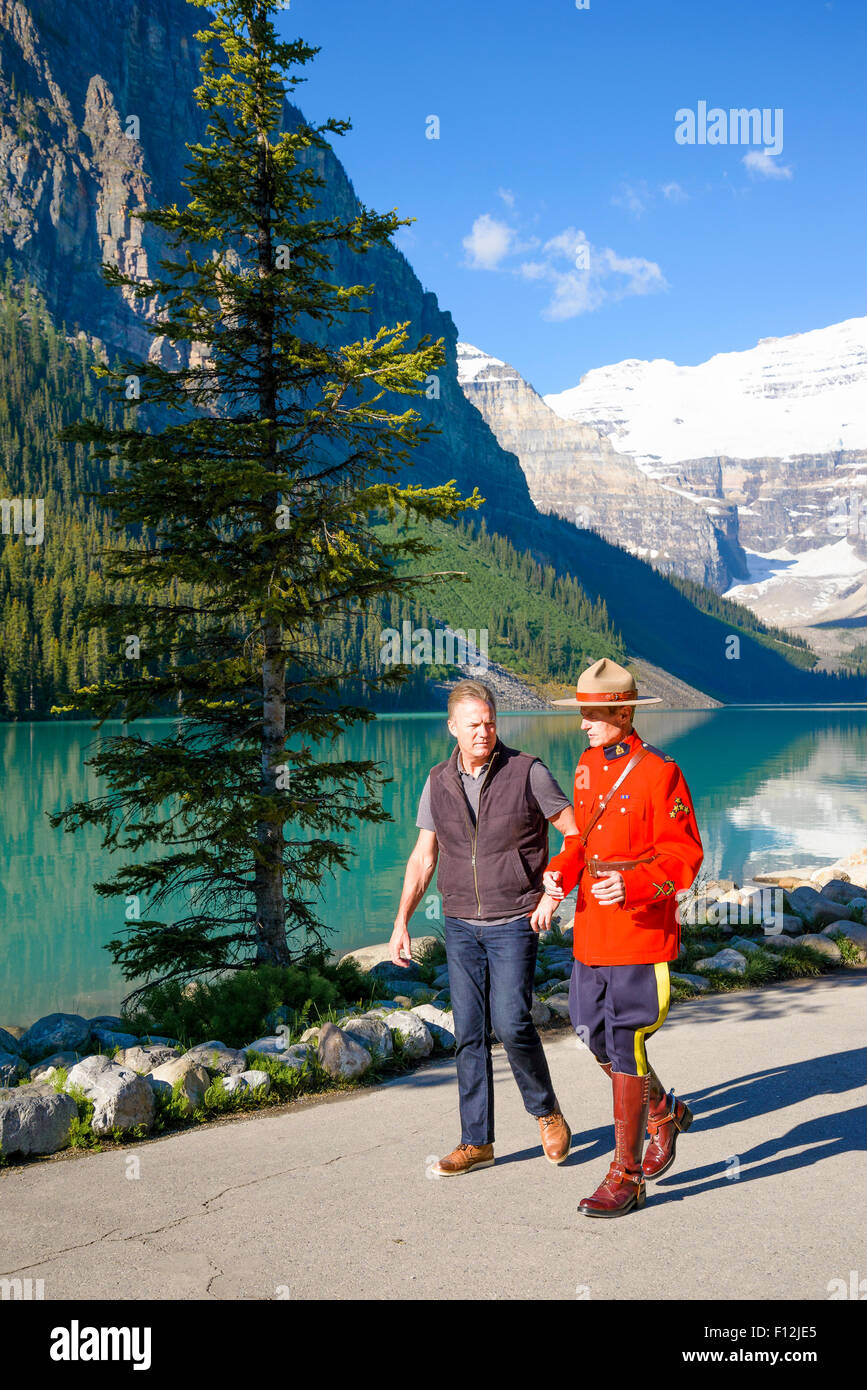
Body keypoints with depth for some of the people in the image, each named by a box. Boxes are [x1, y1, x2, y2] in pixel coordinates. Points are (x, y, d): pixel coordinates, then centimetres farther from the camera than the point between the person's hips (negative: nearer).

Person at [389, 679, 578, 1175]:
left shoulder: (528, 772, -8)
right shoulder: (439, 782, 3)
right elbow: (423, 859, 8)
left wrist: (553, 893, -13)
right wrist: (402, 921, 1)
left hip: (515, 923, -4)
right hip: (461, 925, 4)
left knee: (511, 1023, -13)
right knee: (470, 1033, 5)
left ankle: (547, 1111, 14)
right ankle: (477, 1142, 16)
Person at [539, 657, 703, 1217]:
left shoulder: (660, 773, -13)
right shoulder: (588, 765, 10)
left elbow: (684, 856, -13)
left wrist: (631, 886, -28)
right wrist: (561, 872, -1)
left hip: (641, 932, -7)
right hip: (592, 929, 8)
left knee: (624, 1050, -4)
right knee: (596, 1036, 14)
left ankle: (626, 1179, 9)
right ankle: (664, 1114, 41)